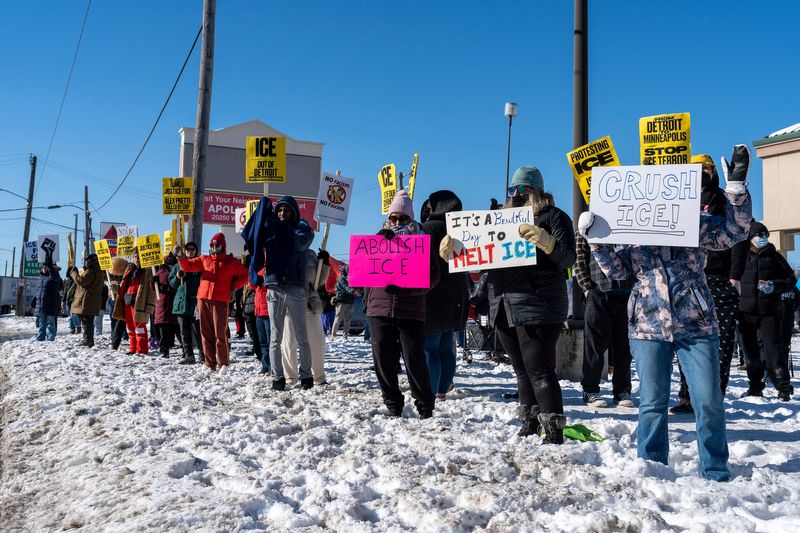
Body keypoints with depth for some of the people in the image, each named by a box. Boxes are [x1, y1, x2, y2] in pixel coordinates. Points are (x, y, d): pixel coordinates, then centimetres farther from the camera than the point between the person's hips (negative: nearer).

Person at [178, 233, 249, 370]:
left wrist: (233, 287, 3)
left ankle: (223, 364, 1)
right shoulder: (204, 260, 17)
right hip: (203, 300, 3)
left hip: (220, 301, -3)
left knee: (220, 334, -7)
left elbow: (244, 275, 12)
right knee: (206, 333, 4)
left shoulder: (231, 262, 10)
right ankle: (210, 363, 9)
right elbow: (187, 266, 11)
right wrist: (181, 256, -7)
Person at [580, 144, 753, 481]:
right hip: (648, 328, 1)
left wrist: (736, 186, -11)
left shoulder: (694, 223, 4)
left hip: (696, 326, -1)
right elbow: (617, 270, 4)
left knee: (709, 401, -1)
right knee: (652, 402, 5)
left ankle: (715, 473, 14)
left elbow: (735, 231, -1)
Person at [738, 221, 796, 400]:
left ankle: (784, 388, 2)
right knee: (750, 350, 9)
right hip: (747, 311, 2)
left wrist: (775, 286, -12)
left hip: (770, 311, -1)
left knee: (773, 350, -8)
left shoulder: (775, 257, 4)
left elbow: (791, 280, 6)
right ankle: (755, 387, 23)